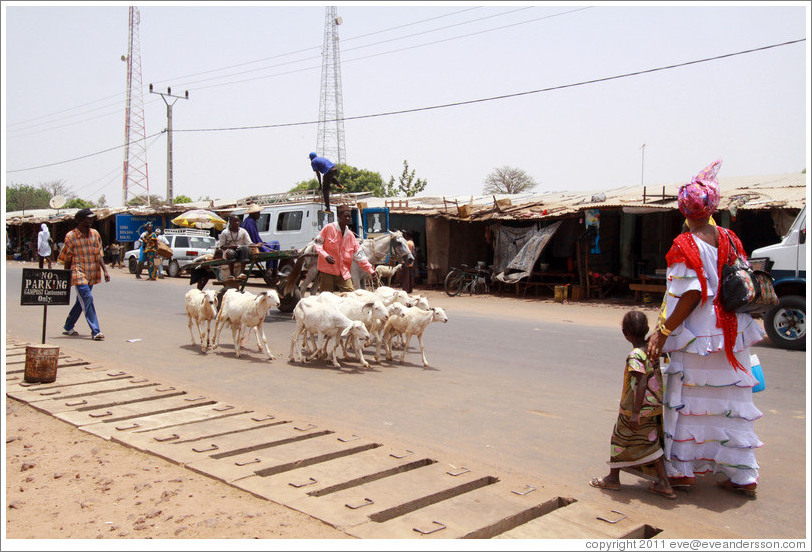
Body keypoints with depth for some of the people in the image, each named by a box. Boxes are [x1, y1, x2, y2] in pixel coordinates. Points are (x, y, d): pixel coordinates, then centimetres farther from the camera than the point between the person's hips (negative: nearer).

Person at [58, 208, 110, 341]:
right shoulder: (70, 236, -4)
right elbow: (67, 259, 2)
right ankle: (95, 331, -16)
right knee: (88, 299, -16)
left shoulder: (95, 234, 9)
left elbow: (99, 254, 8)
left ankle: (68, 327, 32)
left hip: (91, 274, 6)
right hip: (78, 274, -6)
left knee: (81, 302, 14)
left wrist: (105, 270, -4)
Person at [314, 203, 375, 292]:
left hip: (344, 272, 4)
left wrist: (370, 270, 1)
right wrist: (325, 256, -21)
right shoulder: (328, 228, -5)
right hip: (327, 271, -4)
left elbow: (359, 255, 8)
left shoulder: (350, 235, 7)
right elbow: (318, 244, -3)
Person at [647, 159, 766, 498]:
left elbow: (692, 294, -22)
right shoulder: (729, 239, 3)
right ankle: (743, 475, 18)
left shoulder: (685, 245, -15)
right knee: (732, 402, 12)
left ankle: (682, 470, 16)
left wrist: (663, 331, -19)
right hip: (731, 338, 6)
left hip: (696, 338, -5)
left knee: (686, 400, 8)